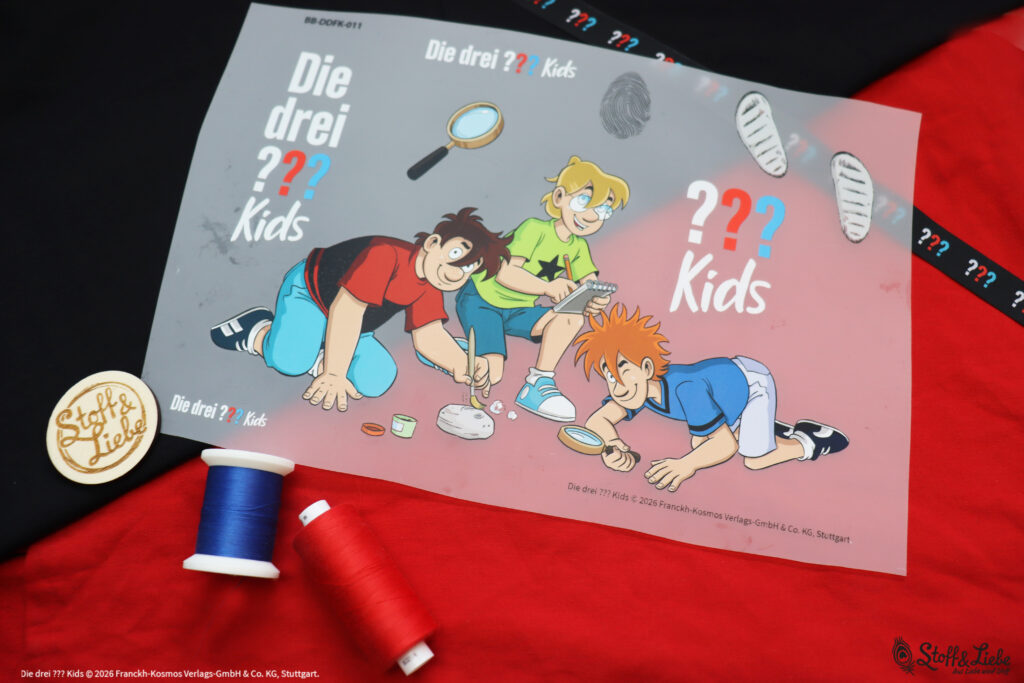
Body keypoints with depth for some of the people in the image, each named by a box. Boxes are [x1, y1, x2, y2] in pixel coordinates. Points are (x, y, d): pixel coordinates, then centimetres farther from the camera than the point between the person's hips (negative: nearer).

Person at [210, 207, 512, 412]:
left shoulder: (430, 292, -8)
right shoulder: (386, 255, -33)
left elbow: (430, 337, -10)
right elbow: (347, 310, -36)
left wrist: (463, 364, -30)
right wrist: (334, 374, -37)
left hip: (353, 331, 6)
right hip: (308, 290, -6)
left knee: (377, 382, -12)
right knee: (289, 360, -29)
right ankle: (259, 329, 3)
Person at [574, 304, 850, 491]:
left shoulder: (686, 390, -43)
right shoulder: (637, 388, -23)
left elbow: (726, 445, -39)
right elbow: (597, 420, -19)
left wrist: (686, 464, -52)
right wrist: (611, 446, -39)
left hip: (753, 381, -7)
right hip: (730, 374, 7)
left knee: (754, 459, -8)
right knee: (700, 444, 9)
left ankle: (810, 442, 17)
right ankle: (769, 430, 25)